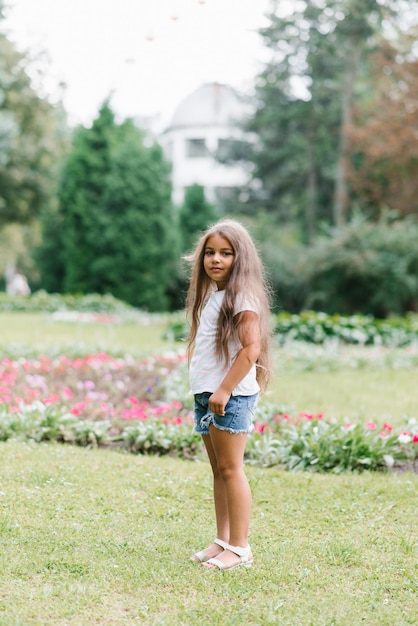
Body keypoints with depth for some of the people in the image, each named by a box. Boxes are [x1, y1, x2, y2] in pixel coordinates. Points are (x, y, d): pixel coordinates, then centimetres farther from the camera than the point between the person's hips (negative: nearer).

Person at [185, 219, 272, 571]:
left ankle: (240, 548, 2)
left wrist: (224, 390, -21)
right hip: (206, 395, 9)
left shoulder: (241, 297, -11)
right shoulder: (210, 294, 15)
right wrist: (207, 393, 15)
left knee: (231, 469, -5)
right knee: (218, 470, 12)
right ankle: (223, 540, 20)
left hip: (231, 397, -9)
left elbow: (251, 349, -20)